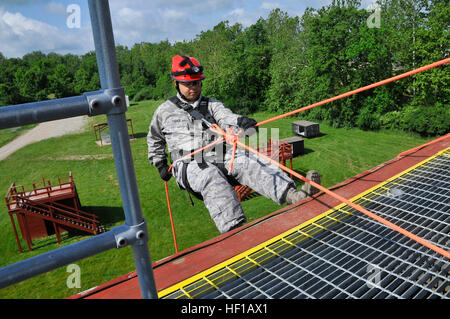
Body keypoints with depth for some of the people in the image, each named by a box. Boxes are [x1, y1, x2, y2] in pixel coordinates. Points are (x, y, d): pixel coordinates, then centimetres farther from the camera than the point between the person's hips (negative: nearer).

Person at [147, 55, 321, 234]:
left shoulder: (212, 105, 16)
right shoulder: (165, 110, 15)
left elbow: (226, 117, -7)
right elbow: (154, 140, 30)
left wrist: (241, 122, -30)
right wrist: (160, 165, 22)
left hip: (219, 156, 2)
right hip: (188, 164, -2)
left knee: (249, 161, -29)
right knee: (211, 177, -37)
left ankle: (293, 195, -49)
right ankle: (234, 229, -56)